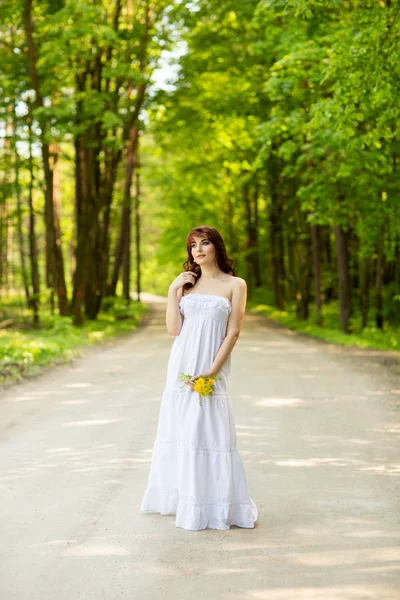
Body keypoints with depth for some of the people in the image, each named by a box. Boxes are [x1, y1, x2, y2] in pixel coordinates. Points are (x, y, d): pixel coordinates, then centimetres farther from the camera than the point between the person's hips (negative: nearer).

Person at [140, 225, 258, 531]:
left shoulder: (235, 285, 1)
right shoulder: (186, 284, 11)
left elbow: (233, 333, -6)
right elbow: (174, 328, 3)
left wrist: (211, 372, -13)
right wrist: (173, 291, -3)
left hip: (211, 370, -4)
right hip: (181, 367, 4)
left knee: (210, 434, -6)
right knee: (179, 432, 8)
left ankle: (215, 507, 3)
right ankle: (179, 497, 21)